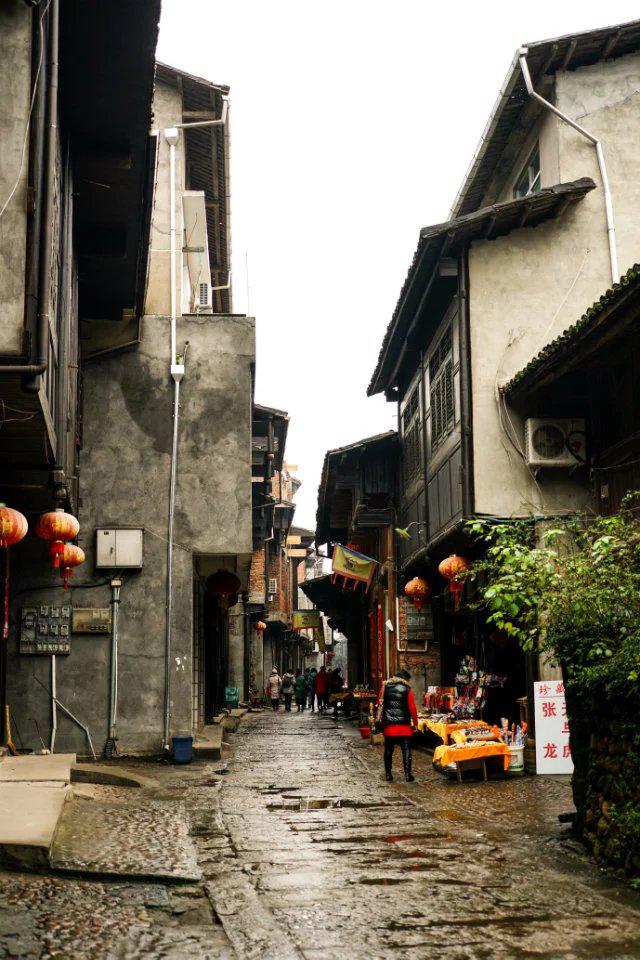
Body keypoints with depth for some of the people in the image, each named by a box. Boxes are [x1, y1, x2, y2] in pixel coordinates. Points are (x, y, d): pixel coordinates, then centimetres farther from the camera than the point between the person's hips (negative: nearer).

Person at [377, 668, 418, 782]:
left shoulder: (385, 687, 5)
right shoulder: (407, 690, -6)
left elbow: (379, 703, 11)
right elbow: (412, 708, -7)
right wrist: (415, 723, 3)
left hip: (388, 726, 3)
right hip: (403, 726, -3)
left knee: (388, 750, 13)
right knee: (406, 750, 2)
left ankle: (388, 774, 15)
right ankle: (408, 774, -2)